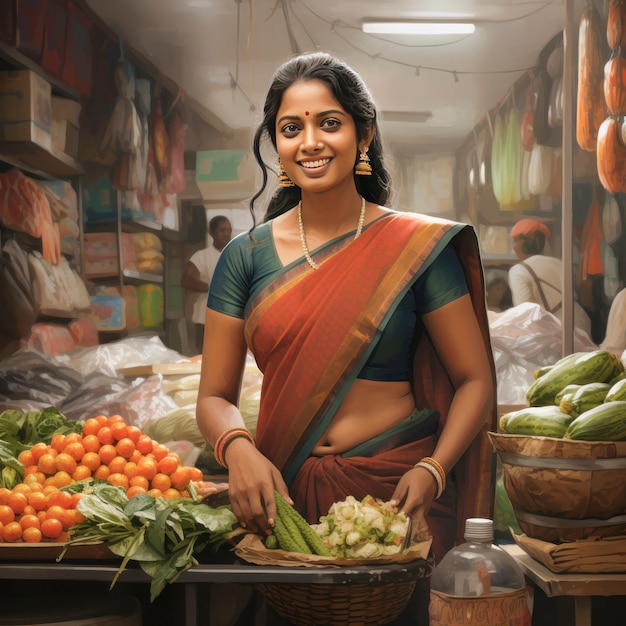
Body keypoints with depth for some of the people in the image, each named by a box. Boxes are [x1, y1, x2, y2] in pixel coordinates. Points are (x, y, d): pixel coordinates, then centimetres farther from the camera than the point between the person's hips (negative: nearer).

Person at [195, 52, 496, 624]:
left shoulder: (417, 247, -5)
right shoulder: (246, 256, 2)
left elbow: (476, 381, -2)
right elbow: (215, 396, 4)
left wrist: (432, 471, -18)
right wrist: (238, 449, -17)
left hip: (395, 488, -2)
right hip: (284, 493, 2)